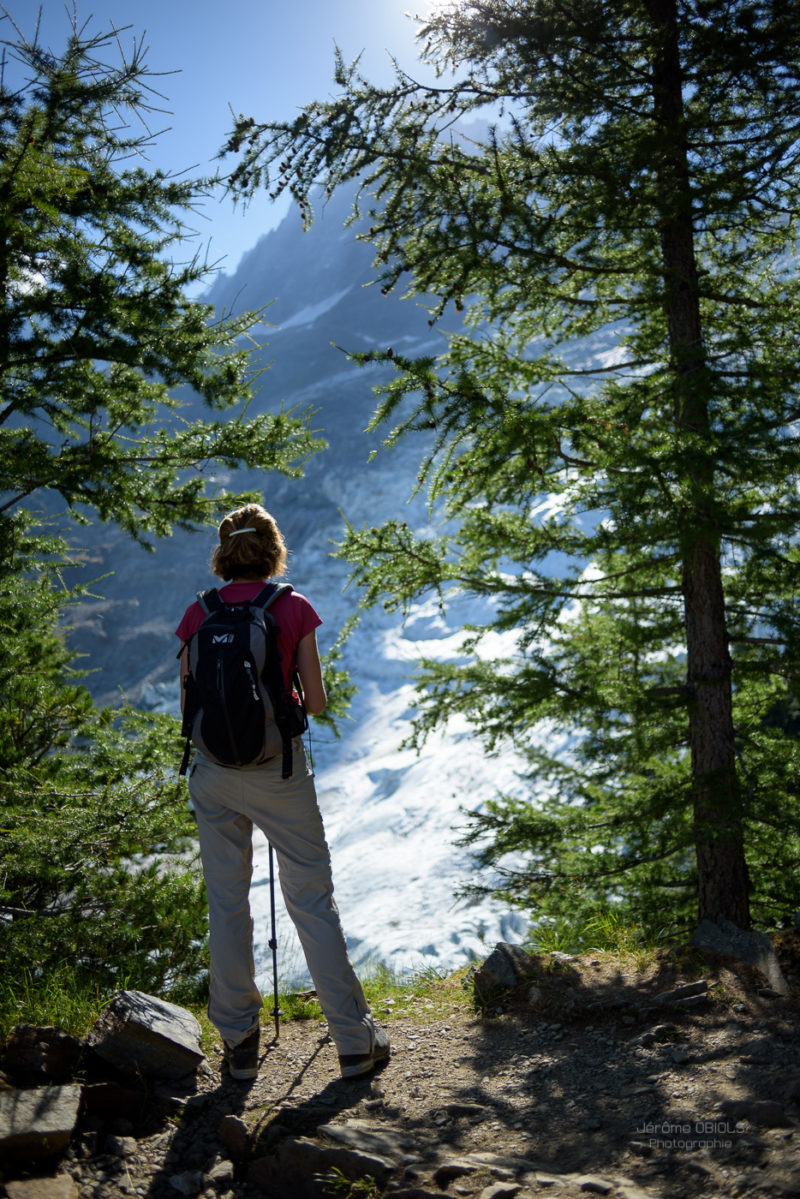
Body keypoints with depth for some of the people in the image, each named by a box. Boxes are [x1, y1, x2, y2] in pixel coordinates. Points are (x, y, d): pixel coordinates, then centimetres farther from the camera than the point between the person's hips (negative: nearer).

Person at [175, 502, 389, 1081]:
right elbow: (317, 702, -4)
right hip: (277, 769, -2)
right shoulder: (295, 608, -6)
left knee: (226, 902, 12)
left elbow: (189, 703, 4)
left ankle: (239, 1043, 20)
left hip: (213, 770, 2)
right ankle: (354, 1039, 13)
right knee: (312, 898, 7)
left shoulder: (197, 614, 0)